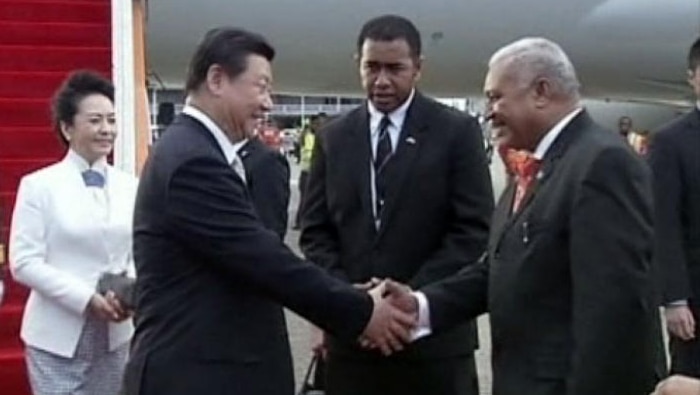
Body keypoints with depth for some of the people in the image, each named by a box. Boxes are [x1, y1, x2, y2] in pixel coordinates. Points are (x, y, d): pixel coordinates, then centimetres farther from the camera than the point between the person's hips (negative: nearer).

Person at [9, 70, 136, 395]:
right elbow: (24, 262, -11)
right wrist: (86, 299, -19)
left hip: (115, 334, 4)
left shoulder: (130, 186, 6)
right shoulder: (39, 185, -5)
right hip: (58, 336, -4)